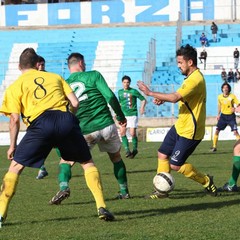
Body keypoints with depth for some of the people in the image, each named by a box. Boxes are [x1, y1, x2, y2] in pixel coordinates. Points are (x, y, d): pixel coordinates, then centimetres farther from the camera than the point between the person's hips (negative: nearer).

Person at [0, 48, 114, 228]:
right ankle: (101, 207, 7)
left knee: (15, 166, 12)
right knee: (87, 163, 19)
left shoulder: (15, 86, 19)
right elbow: (75, 103, 16)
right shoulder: (55, 77, 26)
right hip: (66, 120, 2)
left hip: (40, 123, -2)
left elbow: (14, 119, 9)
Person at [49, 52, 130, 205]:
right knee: (116, 157, 23)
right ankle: (124, 191, 27)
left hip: (85, 130, 0)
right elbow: (110, 96, -6)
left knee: (67, 159, 10)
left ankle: (64, 187, -16)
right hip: (106, 125, 0)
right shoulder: (93, 75, 3)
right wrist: (121, 116, 6)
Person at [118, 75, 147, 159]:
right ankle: (127, 150, 0)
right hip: (123, 115, 4)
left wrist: (142, 108, -18)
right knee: (122, 132, -8)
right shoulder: (120, 92, 11)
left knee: (133, 133, -8)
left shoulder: (134, 91, -4)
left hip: (132, 115, -4)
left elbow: (143, 100, -1)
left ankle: (135, 149, 12)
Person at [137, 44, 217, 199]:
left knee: (175, 165, -5)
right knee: (162, 154, 9)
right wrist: (163, 99, 2)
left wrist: (150, 93, -26)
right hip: (180, 126, 10)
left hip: (190, 131, -10)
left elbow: (175, 97, -33)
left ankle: (206, 181, 12)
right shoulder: (192, 77, 9)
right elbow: (180, 97, 19)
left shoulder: (195, 79, -24)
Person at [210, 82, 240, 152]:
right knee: (217, 131, -3)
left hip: (231, 116, -3)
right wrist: (218, 114, 18)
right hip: (223, 115, 3)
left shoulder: (232, 96, -12)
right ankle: (214, 147, 8)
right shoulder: (220, 97, -1)